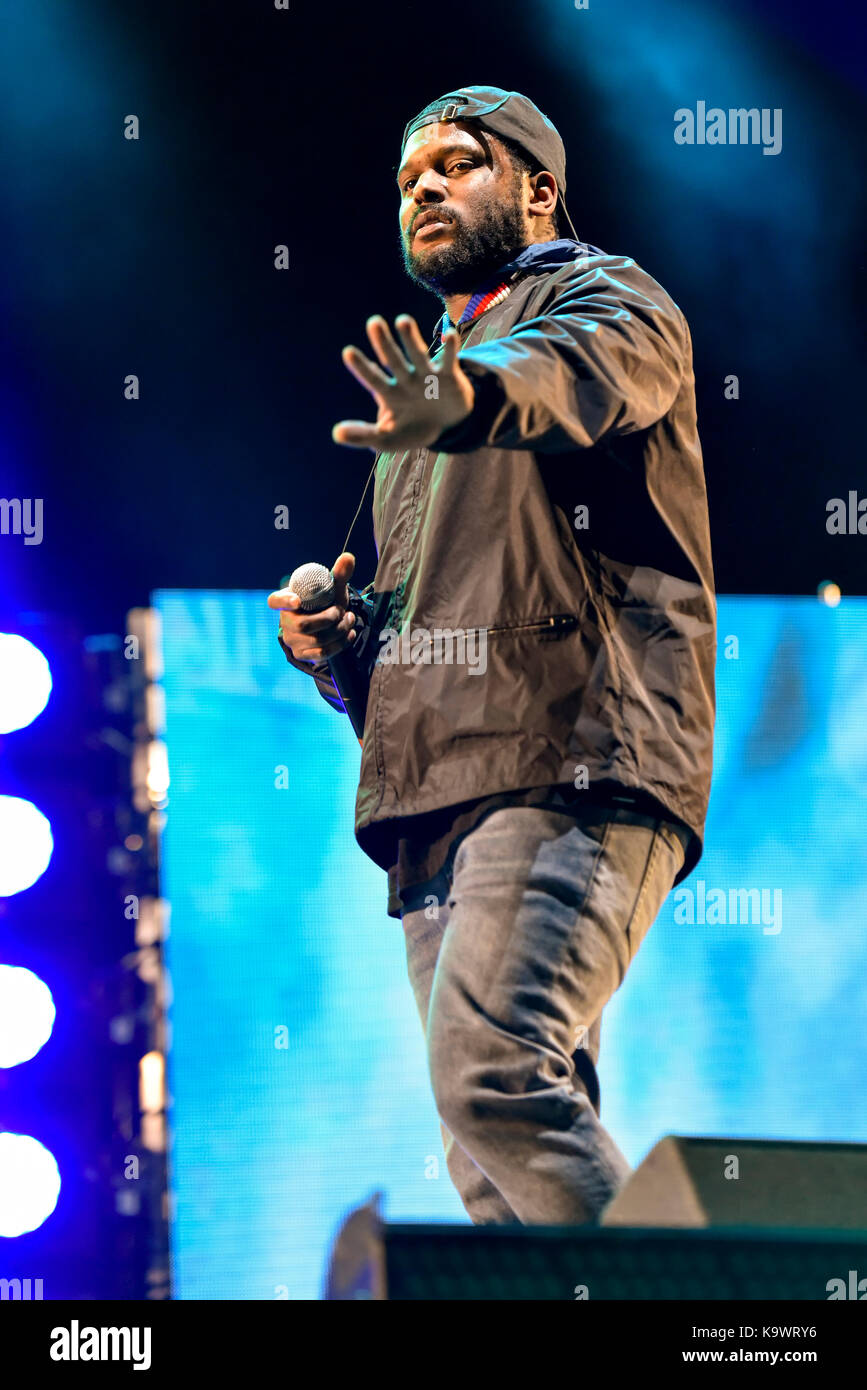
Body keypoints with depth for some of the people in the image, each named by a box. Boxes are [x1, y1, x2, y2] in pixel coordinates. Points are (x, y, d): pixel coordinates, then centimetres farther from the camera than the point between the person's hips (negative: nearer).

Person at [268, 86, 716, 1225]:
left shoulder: (606, 299, 7)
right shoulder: (428, 380, 31)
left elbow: (583, 370, -21)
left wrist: (468, 396, -44)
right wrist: (340, 638, 11)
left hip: (571, 760, -8)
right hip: (436, 797, 8)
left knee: (492, 1065, -26)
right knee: (498, 1156, 0)